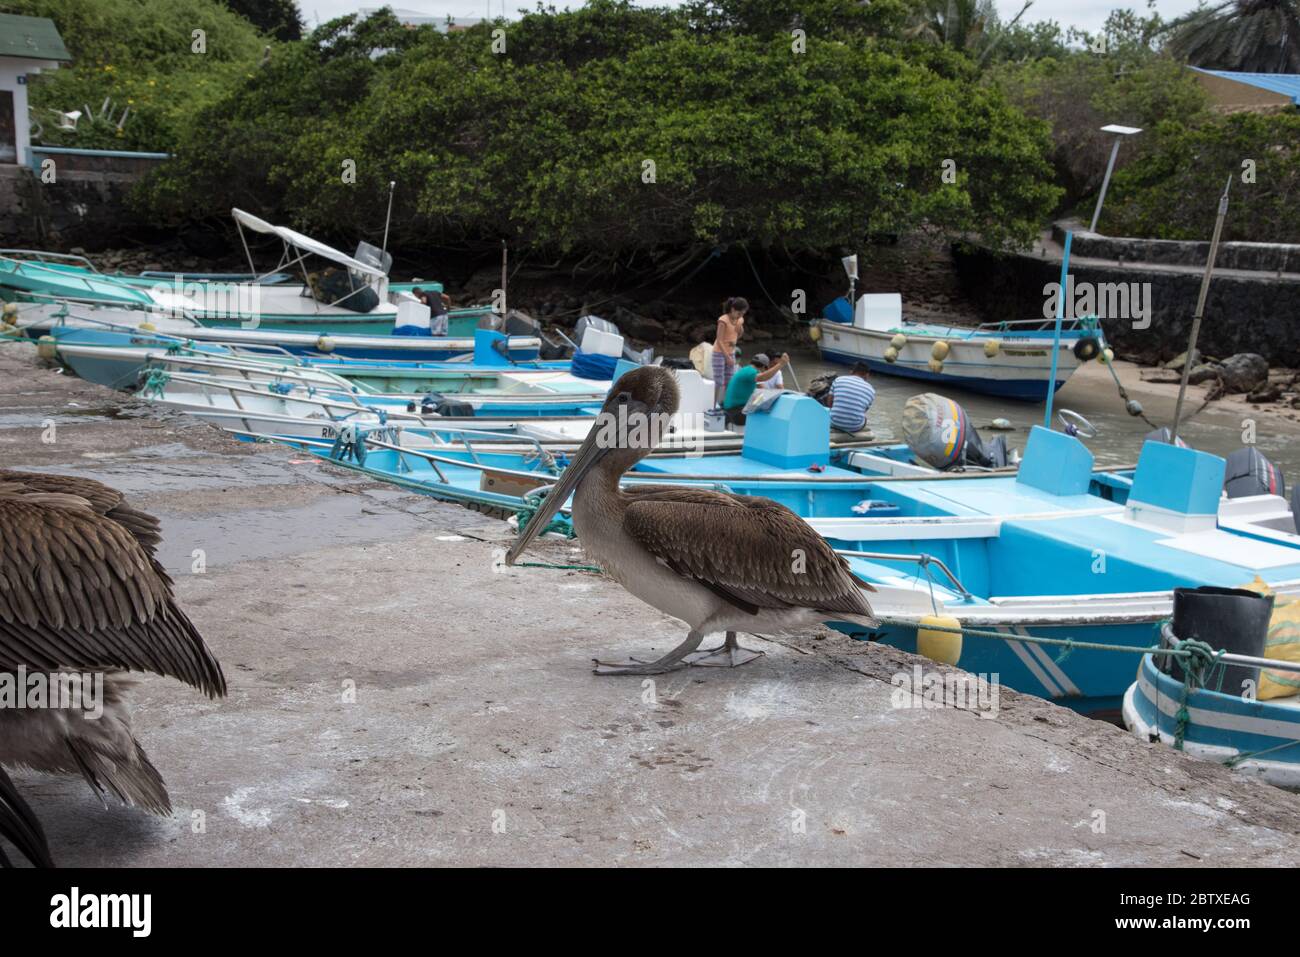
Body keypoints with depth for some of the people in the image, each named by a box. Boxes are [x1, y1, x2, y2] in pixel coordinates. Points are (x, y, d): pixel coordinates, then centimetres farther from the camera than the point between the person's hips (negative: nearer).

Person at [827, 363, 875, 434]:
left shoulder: (839, 380, 1)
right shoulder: (871, 389, 2)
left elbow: (830, 403, 6)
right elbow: (864, 410, 12)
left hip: (835, 424, 0)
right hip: (855, 427, 0)